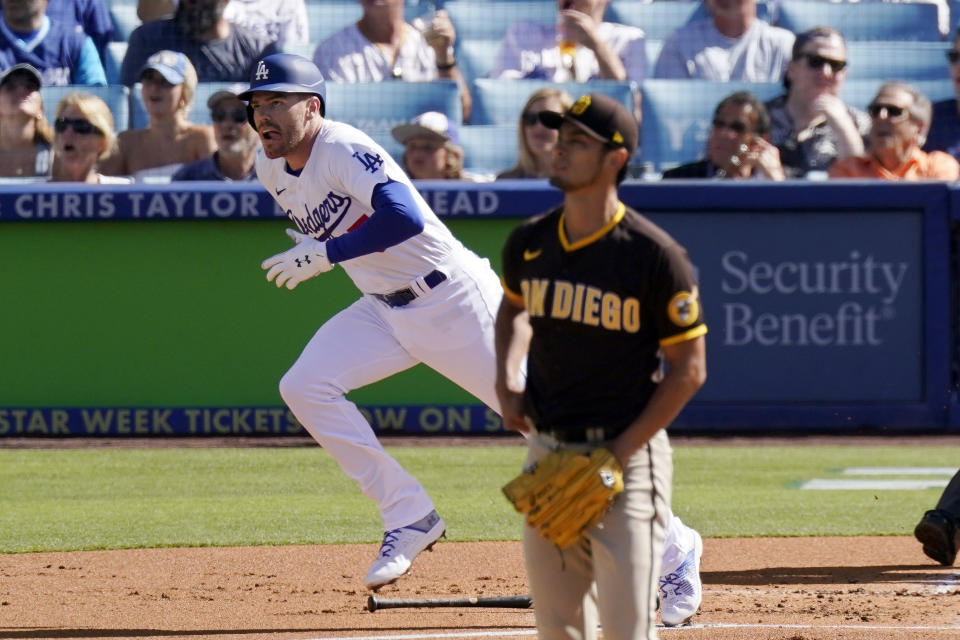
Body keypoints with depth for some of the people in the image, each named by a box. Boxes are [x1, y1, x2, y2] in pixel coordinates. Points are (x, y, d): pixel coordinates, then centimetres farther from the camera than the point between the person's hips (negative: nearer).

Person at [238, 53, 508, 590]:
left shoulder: (342, 149, -23)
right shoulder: (272, 170, 2)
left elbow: (406, 218, -36)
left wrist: (325, 254, -31)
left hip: (455, 298, -8)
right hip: (384, 312, 8)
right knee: (305, 387, -9)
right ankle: (410, 520, -3)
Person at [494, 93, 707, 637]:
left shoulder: (654, 255, -12)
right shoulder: (529, 244, 4)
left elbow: (689, 368, -8)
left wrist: (620, 452, -14)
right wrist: (506, 380, 8)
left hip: (627, 455, -5)